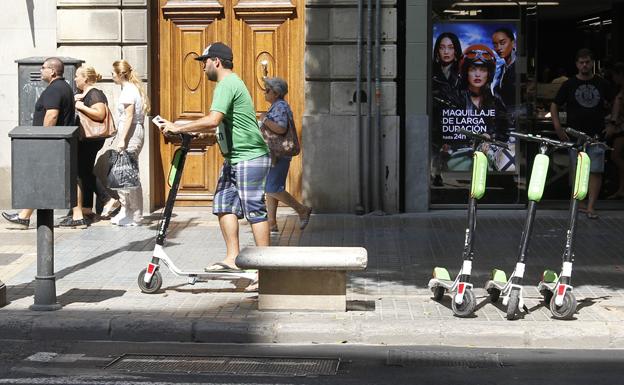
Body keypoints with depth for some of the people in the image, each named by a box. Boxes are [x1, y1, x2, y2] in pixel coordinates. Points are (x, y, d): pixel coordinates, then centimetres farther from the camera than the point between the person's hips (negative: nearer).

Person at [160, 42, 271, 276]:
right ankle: (232, 258, 13)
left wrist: (178, 128, -19)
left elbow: (212, 120, -27)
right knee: (224, 205, 9)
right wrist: (213, 135, 14)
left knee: (254, 210, -9)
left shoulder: (227, 84, -15)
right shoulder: (230, 83, 19)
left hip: (250, 158, -11)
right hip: (234, 158, 11)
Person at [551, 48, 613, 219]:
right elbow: (554, 105, 7)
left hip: (596, 134, 0)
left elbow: (610, 105, 20)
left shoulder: (602, 84, 8)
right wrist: (557, 126, -5)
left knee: (596, 171, -8)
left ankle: (591, 206, -10)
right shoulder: (569, 84, 5)